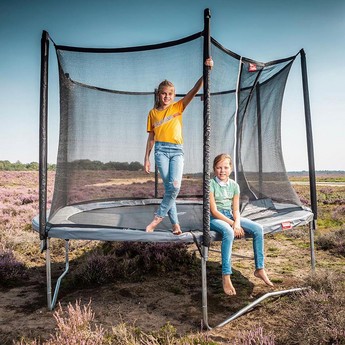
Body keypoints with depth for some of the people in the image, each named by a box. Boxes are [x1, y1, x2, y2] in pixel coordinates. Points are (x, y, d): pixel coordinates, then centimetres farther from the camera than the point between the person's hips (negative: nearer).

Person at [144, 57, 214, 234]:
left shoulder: (178, 107, 8)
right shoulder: (153, 113, 11)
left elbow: (195, 90, -4)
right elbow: (151, 137, 13)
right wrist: (146, 158, 10)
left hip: (177, 150, 0)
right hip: (161, 150, 0)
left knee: (175, 185, -18)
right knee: (169, 186, -7)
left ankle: (159, 216, 1)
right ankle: (175, 223, 4)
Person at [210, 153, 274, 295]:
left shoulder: (234, 185, 6)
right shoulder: (211, 184, -10)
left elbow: (235, 209, 5)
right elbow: (214, 211, -14)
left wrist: (237, 223, -16)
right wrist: (232, 224, -18)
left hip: (231, 216, 6)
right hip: (215, 218, -6)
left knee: (258, 229, -15)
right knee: (228, 232, -38)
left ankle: (259, 269, -1)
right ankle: (226, 277, -30)